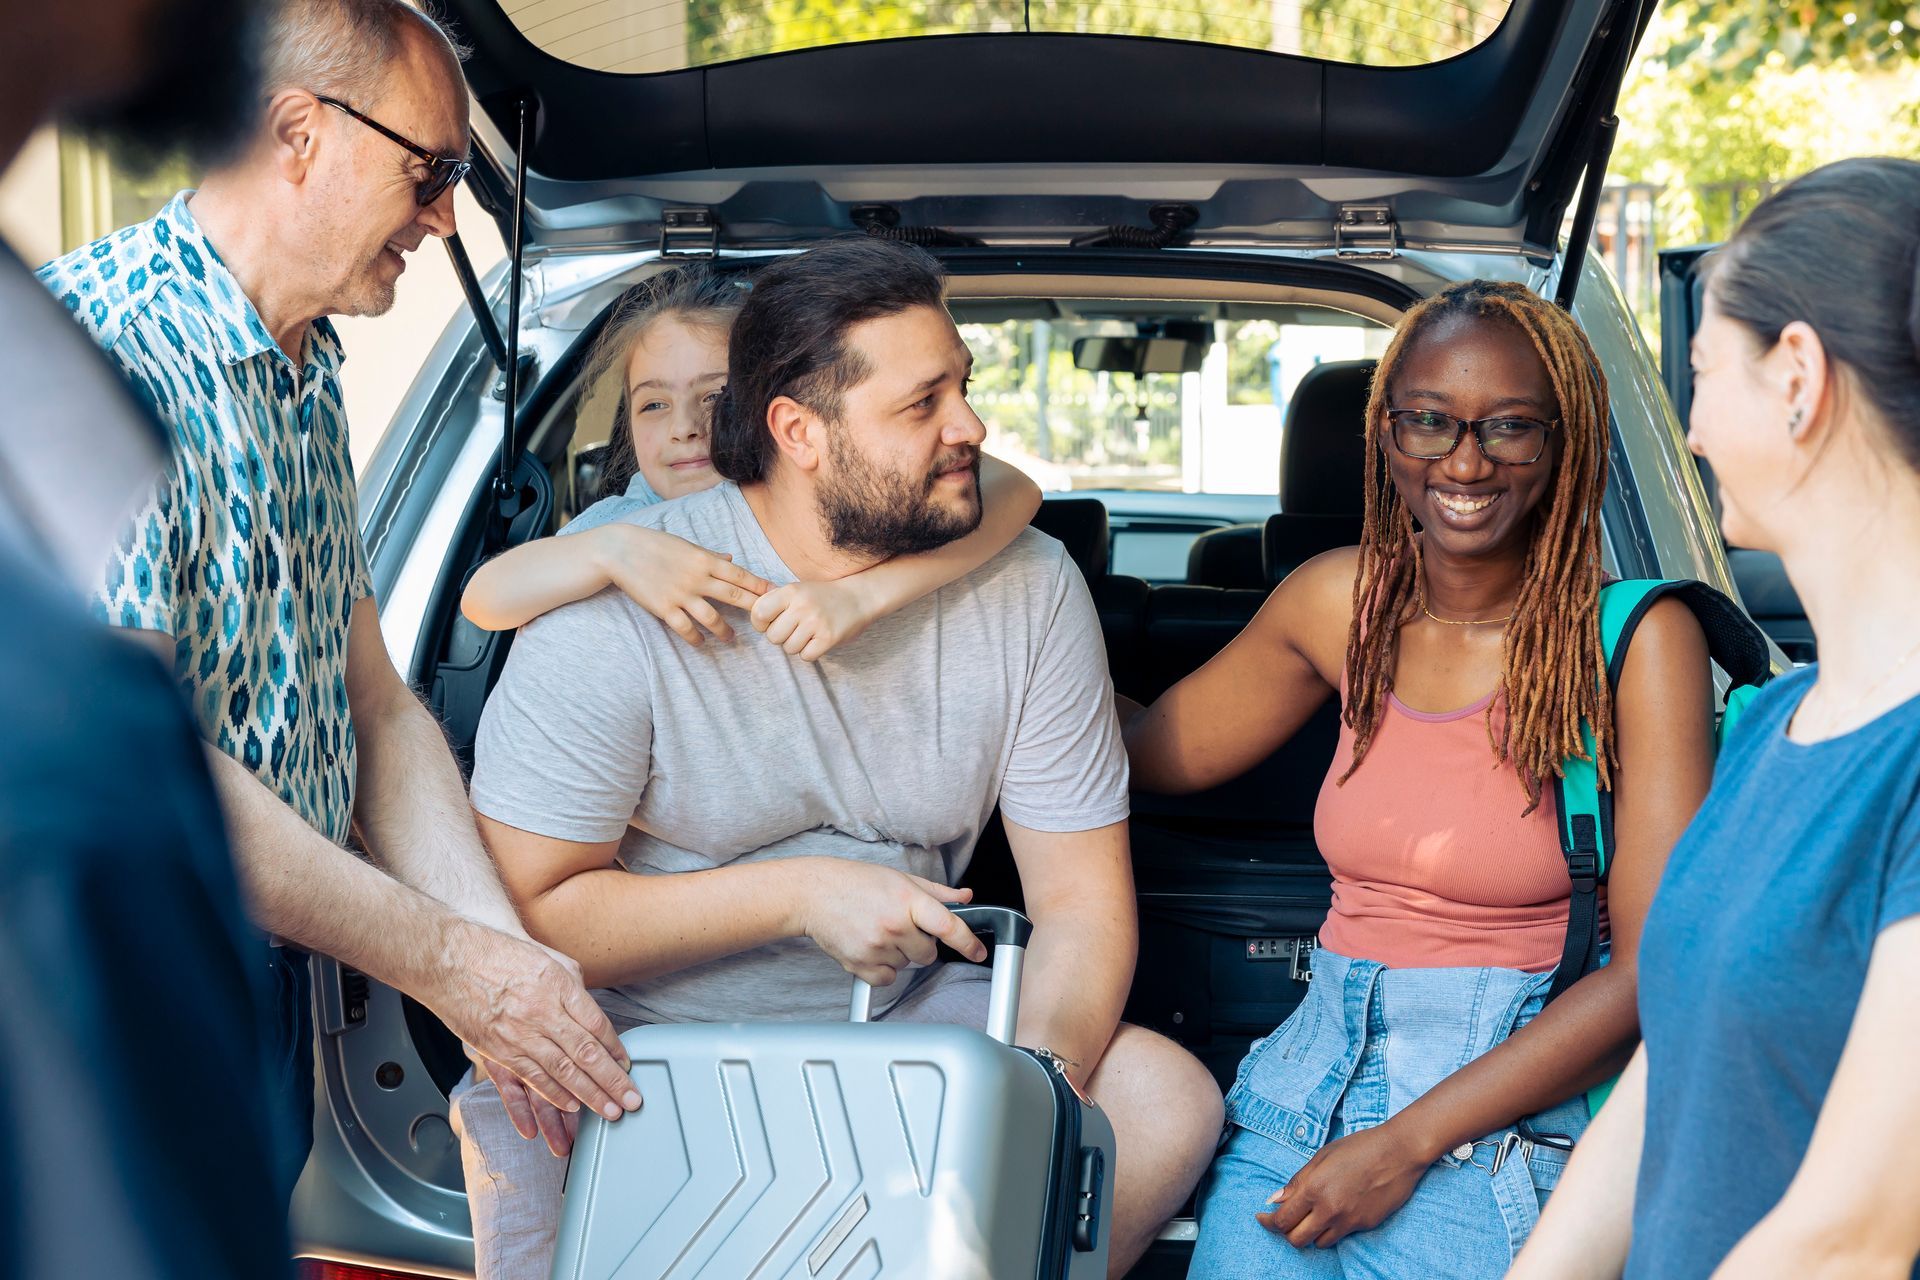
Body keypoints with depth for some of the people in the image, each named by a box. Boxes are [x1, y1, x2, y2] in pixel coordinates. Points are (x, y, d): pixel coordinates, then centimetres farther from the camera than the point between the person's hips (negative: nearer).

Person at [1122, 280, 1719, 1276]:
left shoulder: (1638, 638, -7)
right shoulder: (1341, 600, 7)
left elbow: (1658, 963, -11)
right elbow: (1157, 746, 23)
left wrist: (1408, 1145, -14)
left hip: (1506, 1112, -3)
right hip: (1312, 1074, 4)